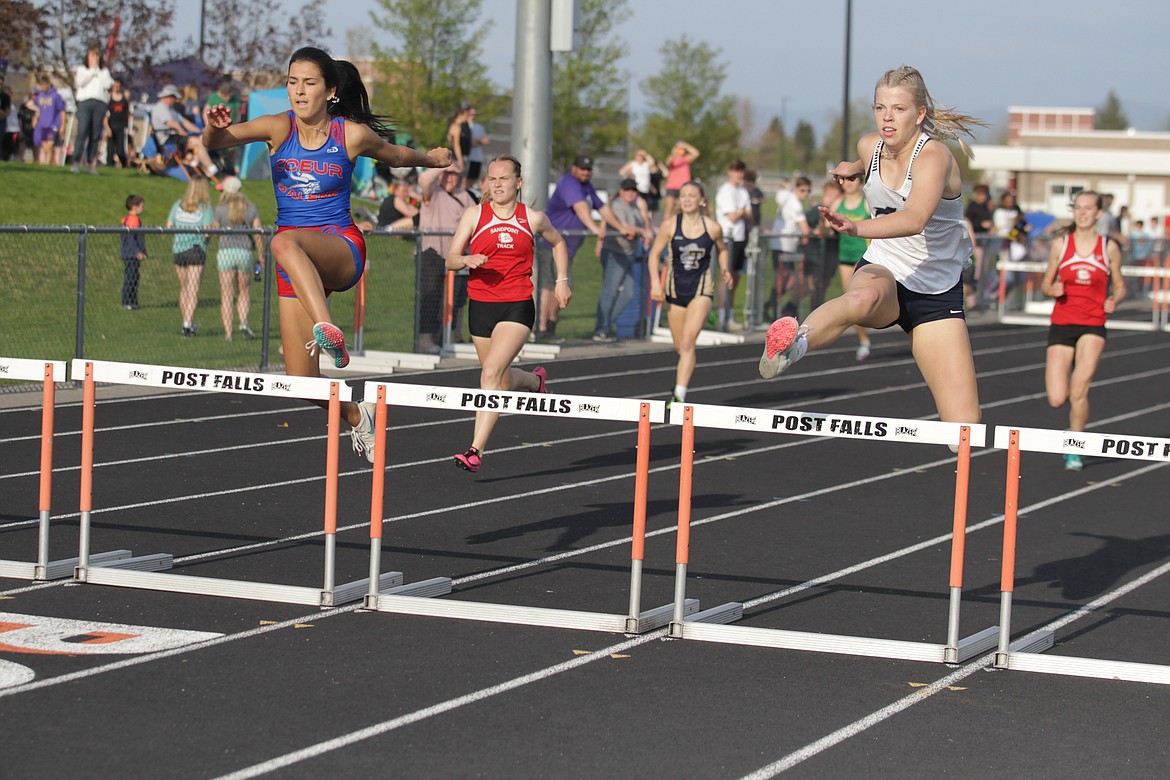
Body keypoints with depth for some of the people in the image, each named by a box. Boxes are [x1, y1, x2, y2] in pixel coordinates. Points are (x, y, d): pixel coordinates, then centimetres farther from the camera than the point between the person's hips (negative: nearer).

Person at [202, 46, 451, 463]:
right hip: (296, 263, 3)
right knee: (302, 382, 1)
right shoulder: (278, 127, -4)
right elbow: (221, 140, -17)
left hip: (341, 247, -3)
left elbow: (394, 155, 17)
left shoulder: (353, 135, -5)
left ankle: (328, 330, -54)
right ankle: (356, 416, 32)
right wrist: (214, 129, -39)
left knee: (285, 243, -39)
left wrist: (431, 159, 31)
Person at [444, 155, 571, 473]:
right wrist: (467, 260, -21)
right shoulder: (474, 214, 1)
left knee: (492, 372, -21)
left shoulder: (533, 219, 2)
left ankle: (476, 450, -21)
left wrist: (562, 280, 13)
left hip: (518, 306, -3)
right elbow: (450, 260, 1)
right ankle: (535, 381, 52)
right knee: (503, 381, 15)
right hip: (481, 304, 3)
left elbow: (557, 243, 22)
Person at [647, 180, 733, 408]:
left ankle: (679, 395, -21)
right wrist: (655, 282, -10)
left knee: (687, 342, -17)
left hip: (701, 287, -2)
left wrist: (724, 269, -5)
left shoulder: (712, 227, -6)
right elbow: (655, 253, 1)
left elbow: (722, 250, 13)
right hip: (676, 286, 2)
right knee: (680, 346, 13)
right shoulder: (670, 225, -7)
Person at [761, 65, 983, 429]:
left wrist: (857, 228, -56)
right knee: (864, 297, -41)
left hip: (937, 292, -2)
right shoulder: (870, 146, -2)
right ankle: (794, 343, -70)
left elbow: (915, 219, -41)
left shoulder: (934, 156, -20)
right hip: (882, 271, 2)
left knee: (965, 424, -9)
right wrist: (854, 168, 47)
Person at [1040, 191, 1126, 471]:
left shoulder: (1109, 247, 3)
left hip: (1093, 326, -1)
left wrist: (1113, 301, -10)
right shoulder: (1060, 245, 4)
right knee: (1057, 399, -6)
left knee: (1079, 389, -18)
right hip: (1061, 324, 1)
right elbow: (1046, 283, 11)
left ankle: (1074, 450, 0)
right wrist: (1053, 289, -12)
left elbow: (1119, 286, 11)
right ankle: (1075, 425, 33)